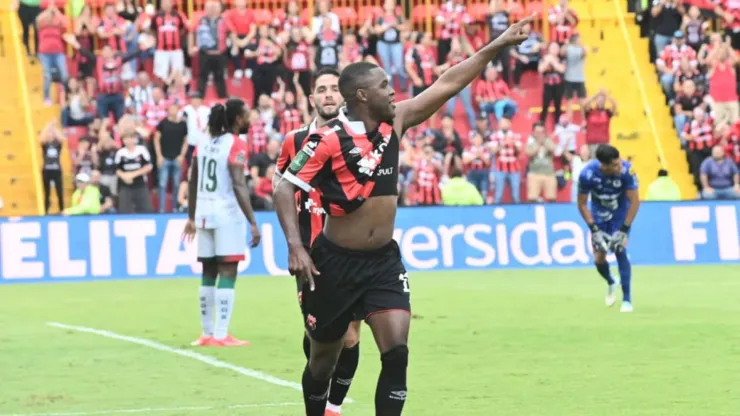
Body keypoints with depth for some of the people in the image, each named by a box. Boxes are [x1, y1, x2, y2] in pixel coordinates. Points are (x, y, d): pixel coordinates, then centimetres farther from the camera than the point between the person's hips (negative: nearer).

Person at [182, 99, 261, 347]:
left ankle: (207, 333, 15)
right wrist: (253, 223, -20)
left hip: (204, 213, 7)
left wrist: (192, 217, 23)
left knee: (208, 274, 12)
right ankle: (221, 335, -9)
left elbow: (192, 183, 14)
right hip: (228, 214, -7)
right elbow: (238, 186, -18)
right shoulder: (236, 145, -10)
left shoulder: (203, 142, 10)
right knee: (227, 274, -5)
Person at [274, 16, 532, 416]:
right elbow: (285, 189, -16)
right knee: (323, 359, 10)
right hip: (336, 262, -4)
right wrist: (295, 246, -27)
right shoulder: (329, 139, -16)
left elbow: (447, 84, 5)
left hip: (384, 261, 4)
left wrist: (495, 46, 4)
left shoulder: (393, 123, 1)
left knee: (396, 350, -12)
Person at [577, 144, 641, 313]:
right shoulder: (587, 174, -27)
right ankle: (611, 283, 33)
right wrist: (594, 230, -18)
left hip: (620, 215, -1)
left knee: (620, 251, -17)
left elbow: (634, 201, -21)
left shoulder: (626, 170, -30)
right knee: (599, 258, -1)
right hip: (599, 216, 1)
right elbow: (582, 204, -13)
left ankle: (627, 299, -8)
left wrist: (624, 230, -22)